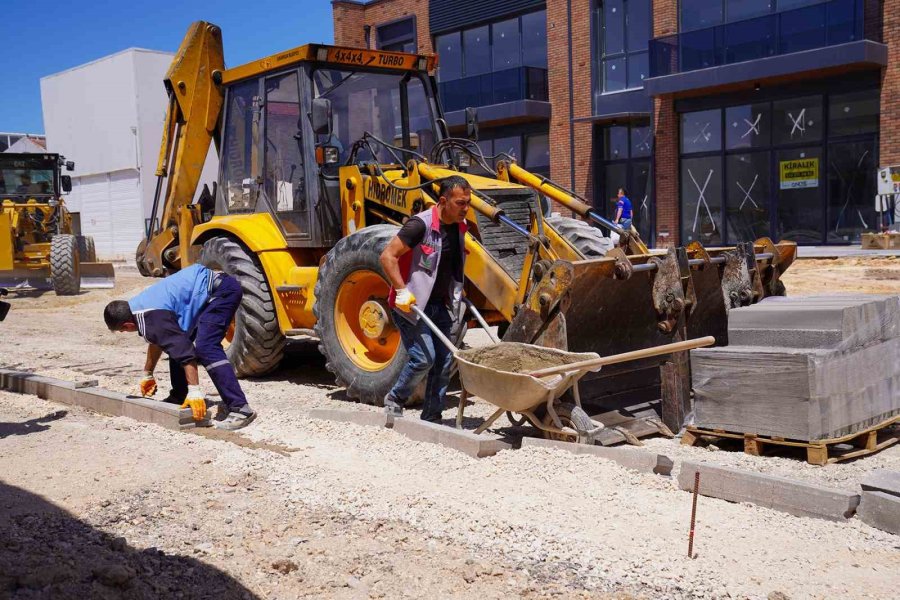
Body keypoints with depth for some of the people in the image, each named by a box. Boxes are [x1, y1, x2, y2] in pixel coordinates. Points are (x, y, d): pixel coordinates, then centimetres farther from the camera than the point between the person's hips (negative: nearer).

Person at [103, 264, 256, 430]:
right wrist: (147, 374, 41)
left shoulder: (151, 318, -18)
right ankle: (179, 397, 27)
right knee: (177, 341, 16)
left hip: (221, 290, -11)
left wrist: (194, 391, -25)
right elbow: (157, 341, 31)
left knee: (205, 349, -22)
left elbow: (185, 352, -24)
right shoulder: (139, 305, 14)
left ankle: (239, 409, -29)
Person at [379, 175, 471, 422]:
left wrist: (457, 290, 17)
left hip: (440, 305, 8)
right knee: (423, 357, -13)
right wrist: (401, 290, -24)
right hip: (412, 304, -8)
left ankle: (431, 417, 15)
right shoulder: (420, 224, -20)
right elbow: (388, 256, -20)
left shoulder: (459, 226, 5)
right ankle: (394, 399, 12)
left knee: (443, 361, 5)